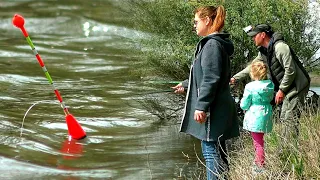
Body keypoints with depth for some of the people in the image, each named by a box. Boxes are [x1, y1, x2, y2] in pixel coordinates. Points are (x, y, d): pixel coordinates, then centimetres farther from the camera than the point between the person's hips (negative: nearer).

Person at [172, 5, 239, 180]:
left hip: (213, 111, -10)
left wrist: (201, 106, -23)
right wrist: (186, 85, 41)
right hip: (215, 109, 10)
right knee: (216, 151, 14)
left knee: (211, 151, -6)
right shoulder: (212, 43, 16)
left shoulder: (213, 44, -15)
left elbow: (211, 79, -22)